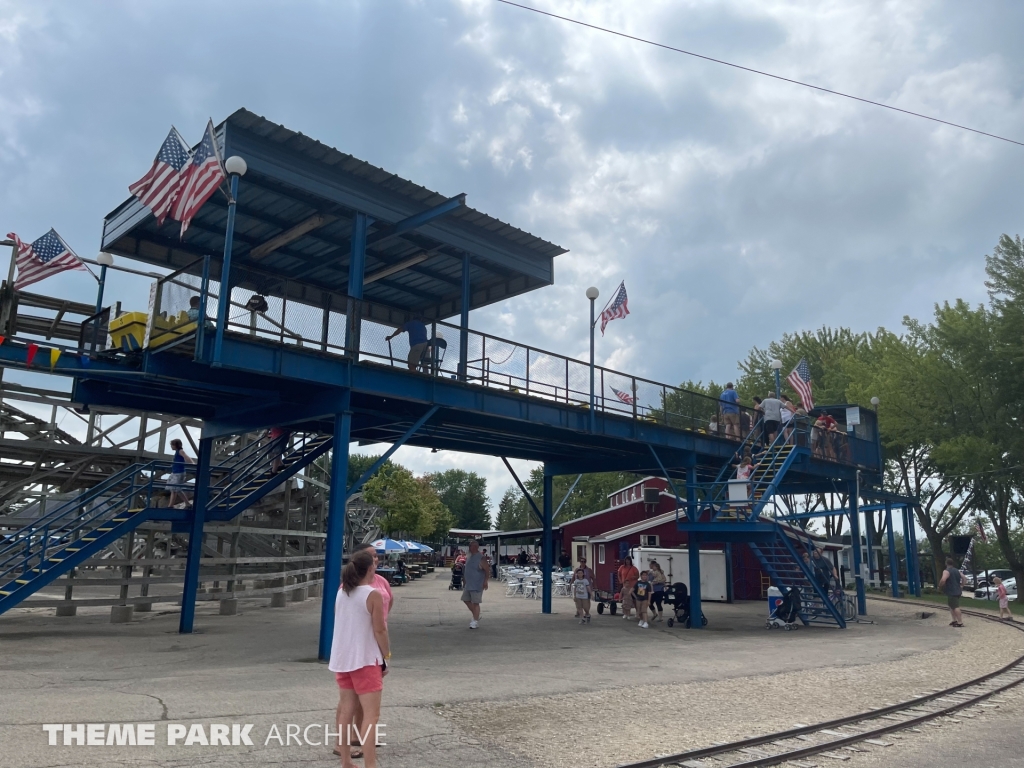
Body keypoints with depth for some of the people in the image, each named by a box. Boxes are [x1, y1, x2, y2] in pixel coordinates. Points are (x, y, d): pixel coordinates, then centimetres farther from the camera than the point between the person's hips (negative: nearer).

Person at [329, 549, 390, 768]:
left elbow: (341, 623, 11)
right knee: (371, 715, -5)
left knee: (346, 710, 16)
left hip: (342, 658, 7)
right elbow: (380, 630, -15)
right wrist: (386, 657, -4)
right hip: (365, 659, -7)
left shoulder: (341, 593, 5)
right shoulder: (373, 595, -16)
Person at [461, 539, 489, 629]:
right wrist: (464, 579, 19)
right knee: (466, 599, 13)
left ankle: (475, 621, 2)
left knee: (475, 602, -5)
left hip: (477, 585, -9)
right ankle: (476, 616, 27)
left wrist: (485, 581, -20)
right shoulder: (469, 557, 10)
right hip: (468, 584, 9)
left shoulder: (481, 558, -15)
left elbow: (487, 570, -16)